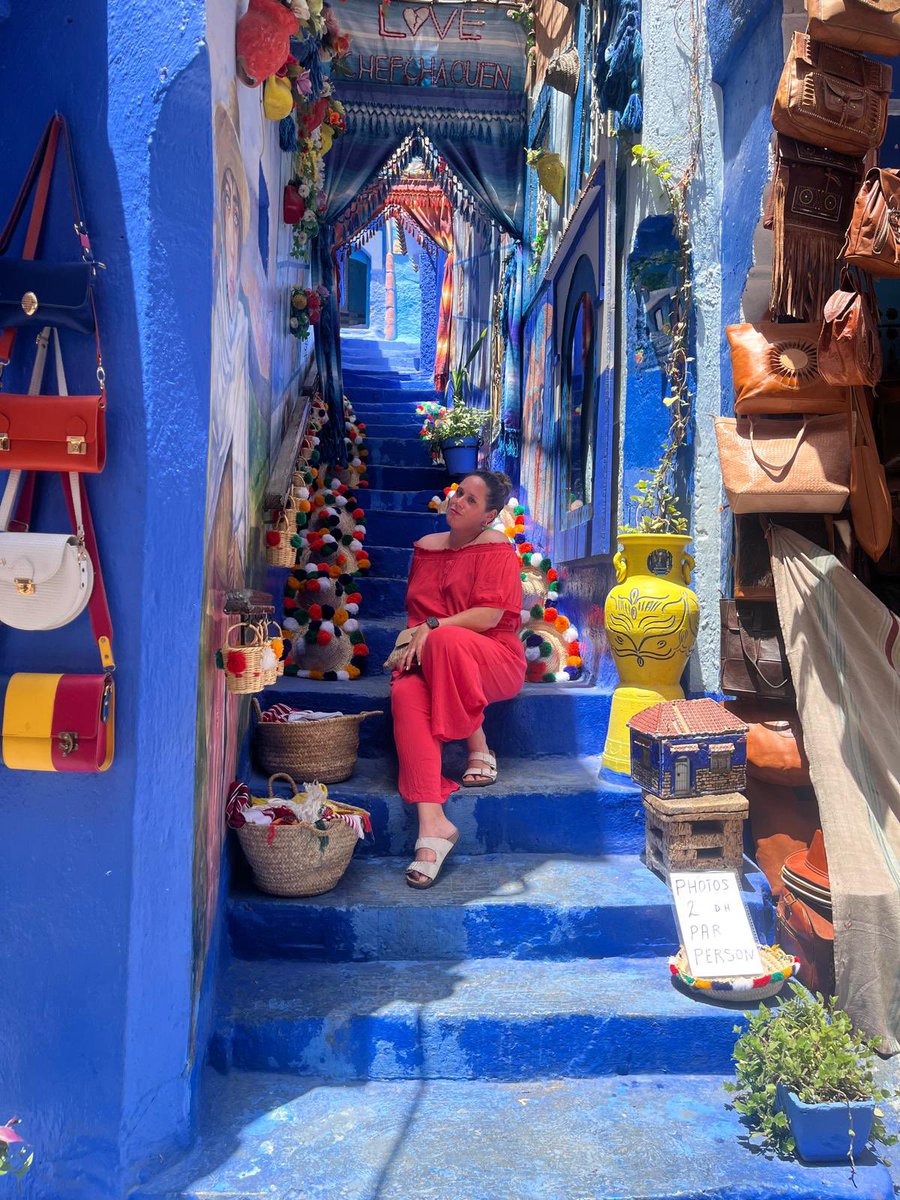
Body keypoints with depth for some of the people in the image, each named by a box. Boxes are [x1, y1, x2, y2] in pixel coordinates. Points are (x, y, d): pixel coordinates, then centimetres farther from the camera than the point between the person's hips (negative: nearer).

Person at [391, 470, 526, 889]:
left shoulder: (496, 548, 1)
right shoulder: (426, 547, 18)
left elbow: (489, 616, -11)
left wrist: (432, 628, -15)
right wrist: (413, 641, 2)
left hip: (495, 659, -4)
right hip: (429, 661, 4)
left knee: (444, 639, -39)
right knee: (406, 694, -32)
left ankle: (479, 749, -19)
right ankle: (432, 823, -41)